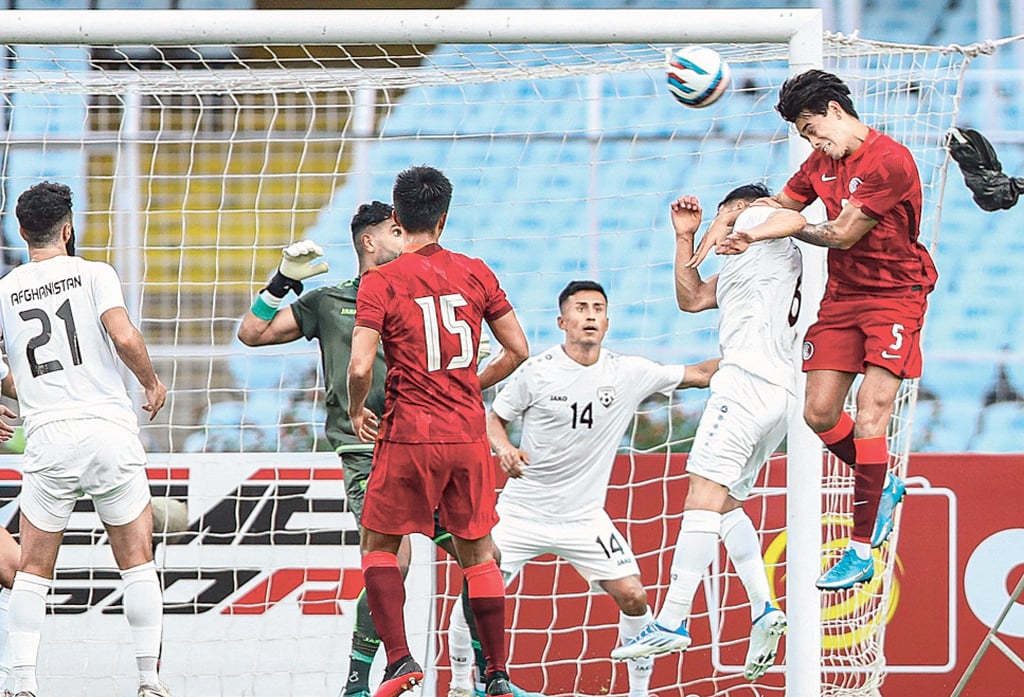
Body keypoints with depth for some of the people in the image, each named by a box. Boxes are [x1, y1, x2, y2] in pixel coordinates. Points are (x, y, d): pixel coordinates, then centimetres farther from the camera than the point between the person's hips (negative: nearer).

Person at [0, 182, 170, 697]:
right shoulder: (94, 274, 2)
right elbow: (123, 337, -13)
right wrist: (152, 383, 5)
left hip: (48, 440, 1)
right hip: (110, 431, -1)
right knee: (137, 562, 8)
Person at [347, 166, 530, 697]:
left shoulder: (379, 283, -7)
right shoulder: (475, 273, 4)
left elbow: (360, 367, -15)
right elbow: (518, 350, 7)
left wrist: (356, 412, 5)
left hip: (409, 434, -3)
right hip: (468, 434, 3)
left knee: (379, 545, 11)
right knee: (476, 549, 15)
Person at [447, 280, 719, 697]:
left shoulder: (629, 373, -3)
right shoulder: (537, 371, -9)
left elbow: (698, 374, 3)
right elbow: (494, 417, 2)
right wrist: (505, 450, -18)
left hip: (584, 518, 2)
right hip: (522, 512, -2)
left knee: (633, 597, -8)